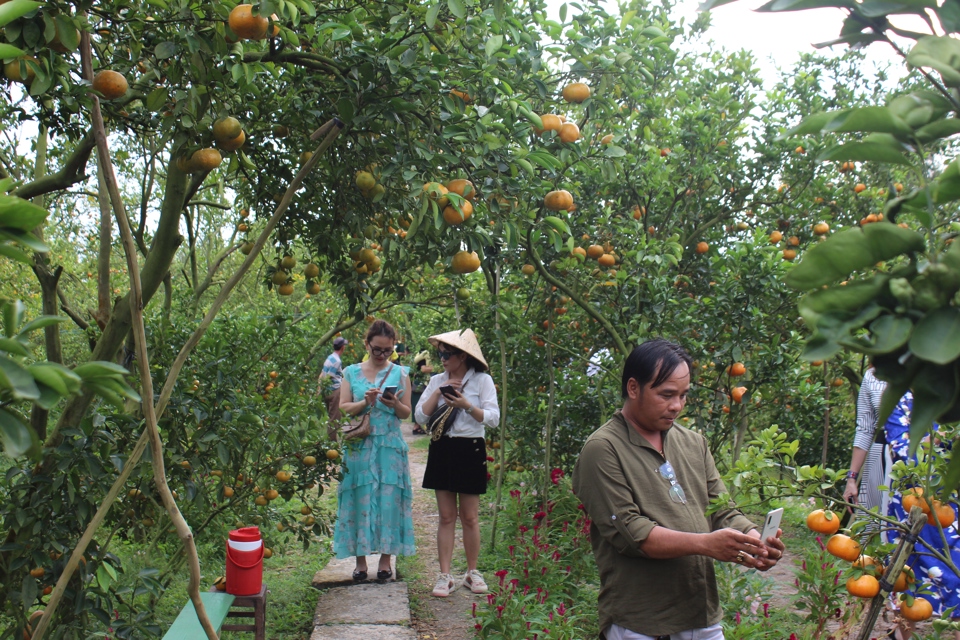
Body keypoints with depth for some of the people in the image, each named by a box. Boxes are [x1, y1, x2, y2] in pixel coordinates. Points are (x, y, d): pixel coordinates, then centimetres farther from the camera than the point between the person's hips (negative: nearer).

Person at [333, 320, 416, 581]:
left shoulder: (400, 374, 7)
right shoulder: (352, 372, 8)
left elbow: (406, 413, 5)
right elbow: (343, 408, 3)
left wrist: (394, 404, -16)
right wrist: (366, 402, -15)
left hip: (390, 447, 0)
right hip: (359, 447, 0)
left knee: (389, 500, -1)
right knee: (360, 501, 0)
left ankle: (385, 559, 9)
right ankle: (360, 559, 10)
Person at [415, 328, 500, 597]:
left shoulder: (482, 380, -3)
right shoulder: (437, 381, 8)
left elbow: (493, 418, -8)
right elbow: (420, 416, 3)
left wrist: (467, 406, -21)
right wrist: (437, 393, -8)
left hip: (470, 450, -3)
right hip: (441, 449, 3)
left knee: (470, 516, 4)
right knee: (447, 516, 5)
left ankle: (472, 572, 19)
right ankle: (445, 575, 10)